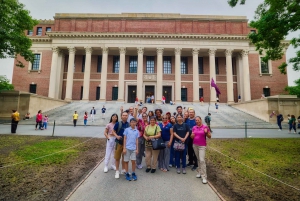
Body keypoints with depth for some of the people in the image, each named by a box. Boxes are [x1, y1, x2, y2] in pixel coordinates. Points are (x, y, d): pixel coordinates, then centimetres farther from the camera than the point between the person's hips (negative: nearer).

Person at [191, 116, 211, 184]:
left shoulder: (205, 127, -7)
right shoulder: (194, 127, 6)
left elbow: (209, 136, -3)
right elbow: (191, 136, 14)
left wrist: (206, 132, -22)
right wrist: (192, 135, -9)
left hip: (202, 146, -4)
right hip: (195, 145, 5)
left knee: (202, 160, -11)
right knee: (198, 159, 14)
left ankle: (204, 177, -4)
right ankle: (199, 172, 28)